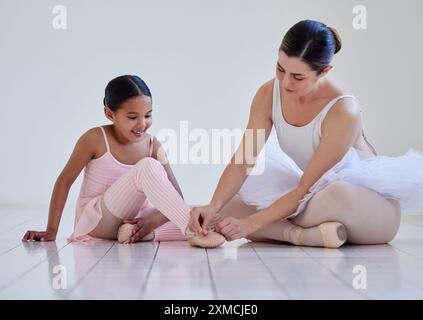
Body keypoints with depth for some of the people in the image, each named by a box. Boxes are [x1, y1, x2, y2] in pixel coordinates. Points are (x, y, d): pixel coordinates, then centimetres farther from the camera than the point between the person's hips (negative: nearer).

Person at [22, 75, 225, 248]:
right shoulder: (96, 139, -11)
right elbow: (65, 181, -5)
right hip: (95, 222, -5)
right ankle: (193, 231, -38)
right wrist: (51, 231, -6)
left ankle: (131, 233, -19)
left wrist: (154, 220, -21)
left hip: (133, 221, 5)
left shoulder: (153, 145, -1)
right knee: (148, 167, -30)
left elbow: (176, 196, -2)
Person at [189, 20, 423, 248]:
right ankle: (308, 235, -21)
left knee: (338, 195, -43)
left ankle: (280, 232, -16)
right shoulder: (269, 94, -10)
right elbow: (243, 160, -13)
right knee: (227, 206, -8)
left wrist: (252, 222, -29)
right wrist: (213, 207, -27)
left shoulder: (343, 111, -28)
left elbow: (305, 189, -26)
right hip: (316, 196, 6)